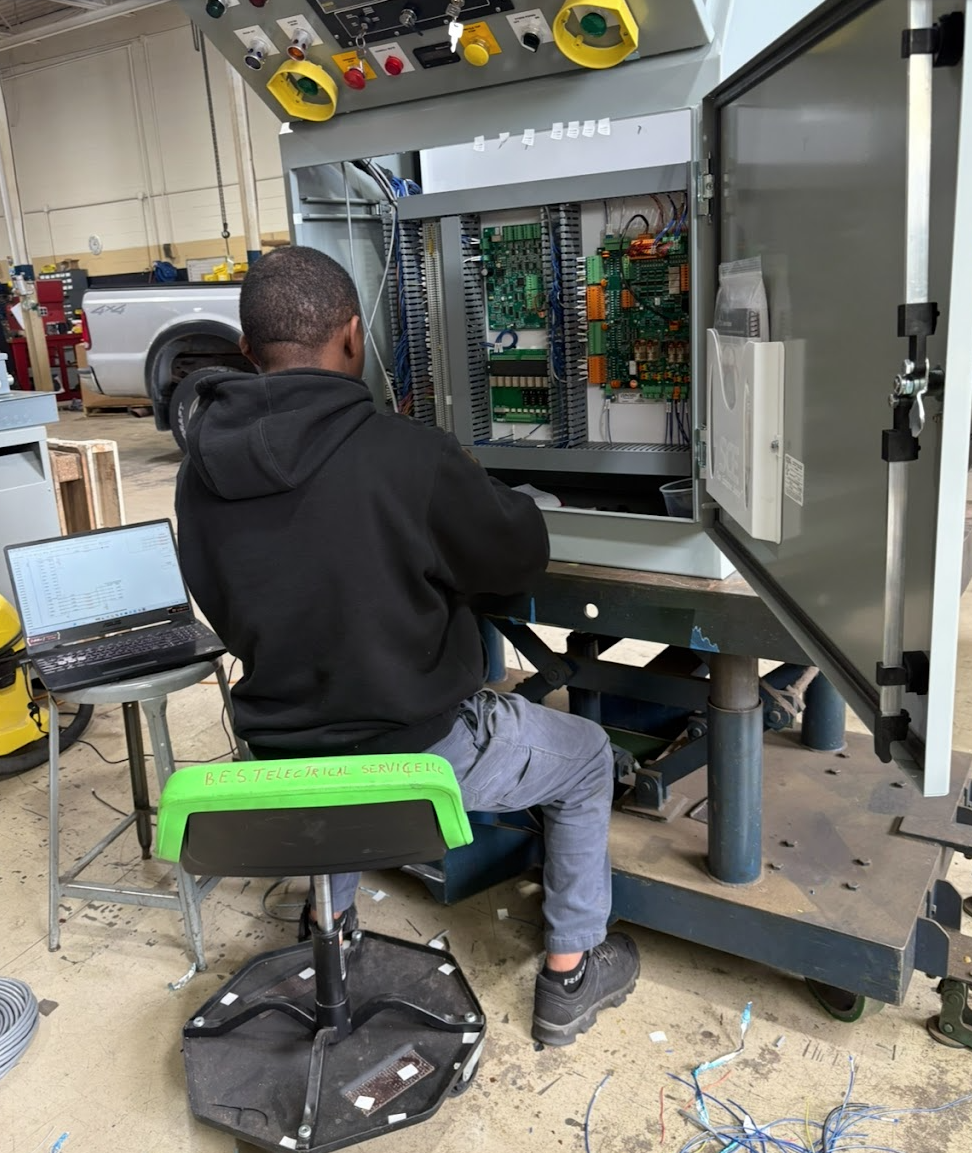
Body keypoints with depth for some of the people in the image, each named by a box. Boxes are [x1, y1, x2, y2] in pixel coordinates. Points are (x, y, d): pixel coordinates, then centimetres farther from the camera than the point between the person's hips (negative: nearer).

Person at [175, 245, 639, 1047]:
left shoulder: (201, 474, -7)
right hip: (421, 755, -5)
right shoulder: (404, 453, -24)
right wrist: (472, 494, 11)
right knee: (589, 758, 21)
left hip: (282, 762, 6)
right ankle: (572, 977, 31)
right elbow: (522, 557, -9)